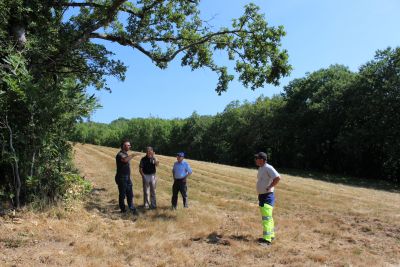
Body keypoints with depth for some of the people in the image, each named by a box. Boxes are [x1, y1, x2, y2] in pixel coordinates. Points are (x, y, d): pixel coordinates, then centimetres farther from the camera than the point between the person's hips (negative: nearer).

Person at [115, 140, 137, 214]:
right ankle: (123, 209, 15)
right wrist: (133, 155, -30)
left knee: (130, 194, 9)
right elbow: (125, 160, -40)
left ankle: (132, 209, 14)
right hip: (121, 178, -8)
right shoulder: (120, 154, -15)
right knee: (122, 194, 3)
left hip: (127, 177, 8)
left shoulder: (126, 154, 14)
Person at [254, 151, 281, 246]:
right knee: (267, 217, 19)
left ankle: (267, 239, -6)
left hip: (267, 196, -10)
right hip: (262, 196, 10)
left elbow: (278, 178, -28)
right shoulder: (260, 168, 12)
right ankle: (271, 235, 32)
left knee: (266, 217, -9)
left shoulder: (268, 168, -18)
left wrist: (270, 187, -22)